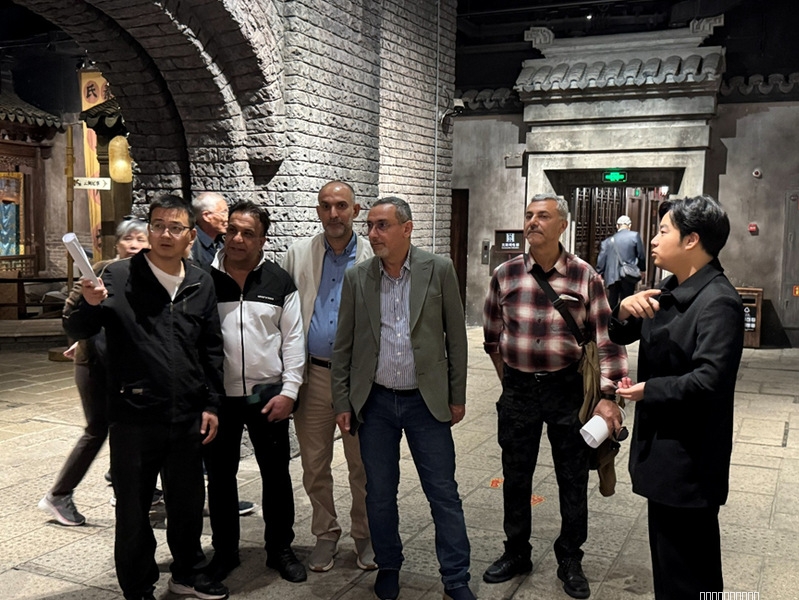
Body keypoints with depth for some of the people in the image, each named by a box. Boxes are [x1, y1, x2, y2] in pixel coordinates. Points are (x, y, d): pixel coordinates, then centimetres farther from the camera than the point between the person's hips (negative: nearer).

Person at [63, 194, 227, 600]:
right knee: (134, 509, 10)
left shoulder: (201, 284, 5)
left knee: (188, 502, 18)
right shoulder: (119, 276, -6)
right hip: (134, 416, -3)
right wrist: (90, 305, -26)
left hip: (187, 416, 4)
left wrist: (211, 404, 8)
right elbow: (77, 330, -4)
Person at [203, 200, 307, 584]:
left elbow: (293, 339, 1)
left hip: (268, 395, 0)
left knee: (276, 474, 9)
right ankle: (224, 551, 28)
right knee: (220, 475, 11)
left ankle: (280, 549, 25)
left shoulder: (279, 282, 1)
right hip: (217, 395, 0)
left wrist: (288, 391, -6)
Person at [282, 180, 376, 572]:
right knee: (314, 464, 11)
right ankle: (325, 534, 29)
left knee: (364, 464, 8)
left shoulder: (375, 258, 0)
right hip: (313, 375, 2)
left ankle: (365, 536, 27)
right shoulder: (298, 254, 5)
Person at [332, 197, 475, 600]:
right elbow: (343, 345, 5)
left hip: (427, 401, -1)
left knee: (444, 494, 4)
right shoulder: (356, 278, 1)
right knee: (379, 493, 12)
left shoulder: (439, 270, -4)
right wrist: (343, 403, 3)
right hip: (374, 402, 2)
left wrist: (457, 396, 0)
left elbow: (455, 336, 0)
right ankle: (388, 567, 32)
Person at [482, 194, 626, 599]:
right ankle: (516, 553, 34)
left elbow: (605, 340, -7)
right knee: (515, 477, 14)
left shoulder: (585, 277, -7)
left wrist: (606, 397, -14)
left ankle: (570, 561, 29)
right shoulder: (505, 275, -1)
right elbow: (492, 334, 11)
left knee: (573, 480, 10)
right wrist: (510, 378, 10)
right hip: (517, 391, 2)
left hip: (567, 388, -2)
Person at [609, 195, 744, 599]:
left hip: (689, 457, -9)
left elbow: (710, 380, -30)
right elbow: (621, 337, 13)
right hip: (663, 444, 9)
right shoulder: (670, 290, 8)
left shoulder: (718, 302, -21)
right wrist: (625, 310, -9)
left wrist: (648, 391, -18)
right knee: (667, 556, 23)